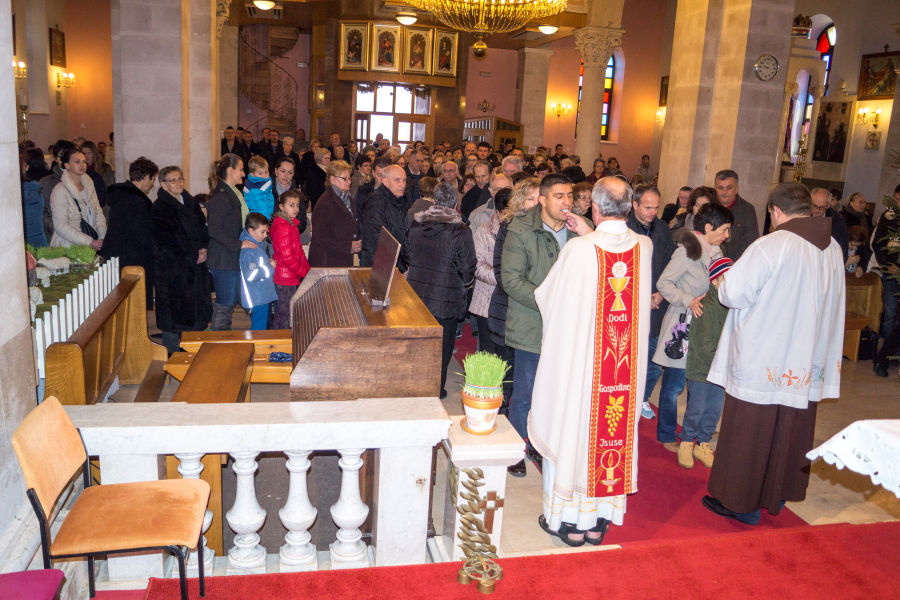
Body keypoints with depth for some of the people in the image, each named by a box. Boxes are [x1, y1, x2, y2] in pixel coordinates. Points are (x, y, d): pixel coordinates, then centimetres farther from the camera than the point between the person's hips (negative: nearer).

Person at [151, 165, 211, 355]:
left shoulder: (190, 202, 13)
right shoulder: (159, 208, -8)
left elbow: (202, 226, 13)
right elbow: (167, 239, -14)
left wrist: (203, 248, -5)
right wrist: (193, 254, -13)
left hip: (196, 264, 7)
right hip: (172, 266, -6)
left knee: (195, 306, 9)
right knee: (174, 310, -3)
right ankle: (172, 353, 7)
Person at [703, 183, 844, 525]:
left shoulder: (770, 246, -19)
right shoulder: (833, 249, 3)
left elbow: (734, 293, -20)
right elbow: (831, 302, 15)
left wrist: (723, 282, 2)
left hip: (761, 362, -7)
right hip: (807, 365, 7)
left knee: (749, 433, 6)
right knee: (791, 431, 19)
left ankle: (741, 502, 16)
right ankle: (778, 494, 34)